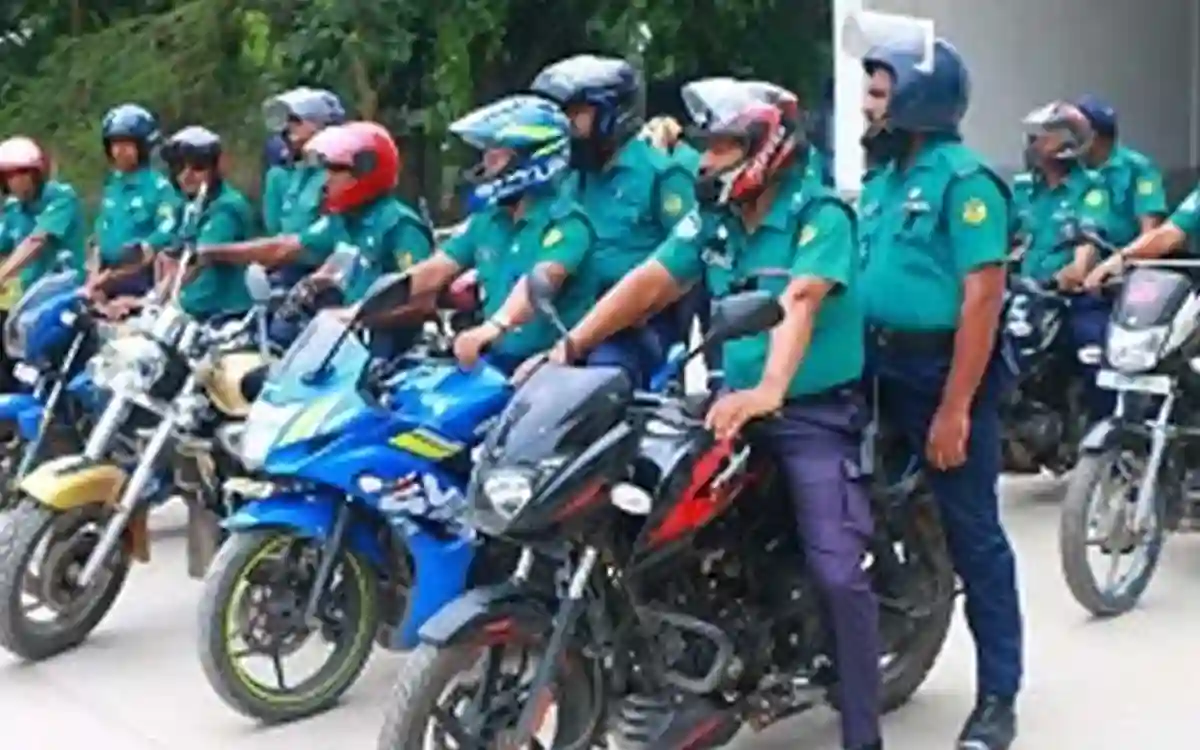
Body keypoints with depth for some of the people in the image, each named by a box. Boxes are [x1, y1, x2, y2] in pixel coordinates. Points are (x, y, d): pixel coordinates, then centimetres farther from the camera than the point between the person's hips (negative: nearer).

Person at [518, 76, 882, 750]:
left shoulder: (819, 213, -13)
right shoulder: (712, 220, 8)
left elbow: (800, 302, -29)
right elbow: (648, 283, 2)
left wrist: (770, 390, -45)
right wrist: (569, 347, -10)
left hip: (815, 414, -7)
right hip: (737, 405, 7)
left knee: (838, 573, -14)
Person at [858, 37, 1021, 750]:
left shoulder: (963, 178, -13)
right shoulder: (887, 178, 13)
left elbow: (982, 296, -19)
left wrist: (954, 409, -22)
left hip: (947, 375, -8)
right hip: (886, 373, 8)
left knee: (973, 537, -1)